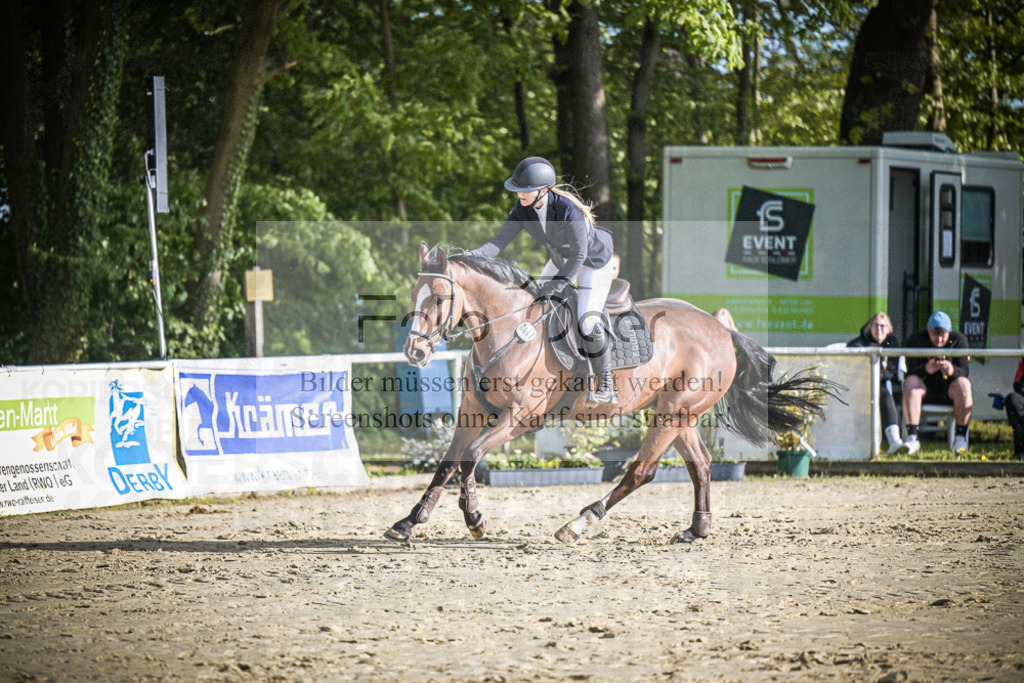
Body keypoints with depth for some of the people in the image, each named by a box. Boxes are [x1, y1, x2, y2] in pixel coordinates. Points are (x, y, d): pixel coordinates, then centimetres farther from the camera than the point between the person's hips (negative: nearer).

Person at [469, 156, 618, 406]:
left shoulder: (568, 209, -38)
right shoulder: (523, 209, -18)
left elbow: (579, 254, -30)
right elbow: (500, 241, -22)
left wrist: (556, 285, -31)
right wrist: (470, 256, -39)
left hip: (593, 262, -7)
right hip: (560, 259, 7)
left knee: (587, 324, -17)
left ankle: (606, 384, 3)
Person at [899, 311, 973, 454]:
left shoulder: (959, 340, -3)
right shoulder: (915, 341, -5)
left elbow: (965, 371, -12)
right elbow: (911, 371, -15)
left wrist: (952, 370, -36)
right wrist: (926, 369, -38)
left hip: (950, 390, 0)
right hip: (926, 390, 0)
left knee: (963, 384, -32)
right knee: (911, 382, -31)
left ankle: (960, 437, -25)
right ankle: (912, 438, -37)